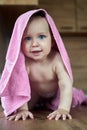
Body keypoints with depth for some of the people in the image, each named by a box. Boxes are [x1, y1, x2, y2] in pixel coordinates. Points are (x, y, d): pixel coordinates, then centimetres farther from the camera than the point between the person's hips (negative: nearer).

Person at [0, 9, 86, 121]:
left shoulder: (56, 59, -39)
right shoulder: (24, 63, -36)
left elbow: (66, 85, -46)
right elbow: (20, 87, -38)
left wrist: (63, 109, -60)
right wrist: (22, 110, -51)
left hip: (56, 92, 0)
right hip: (35, 93, 0)